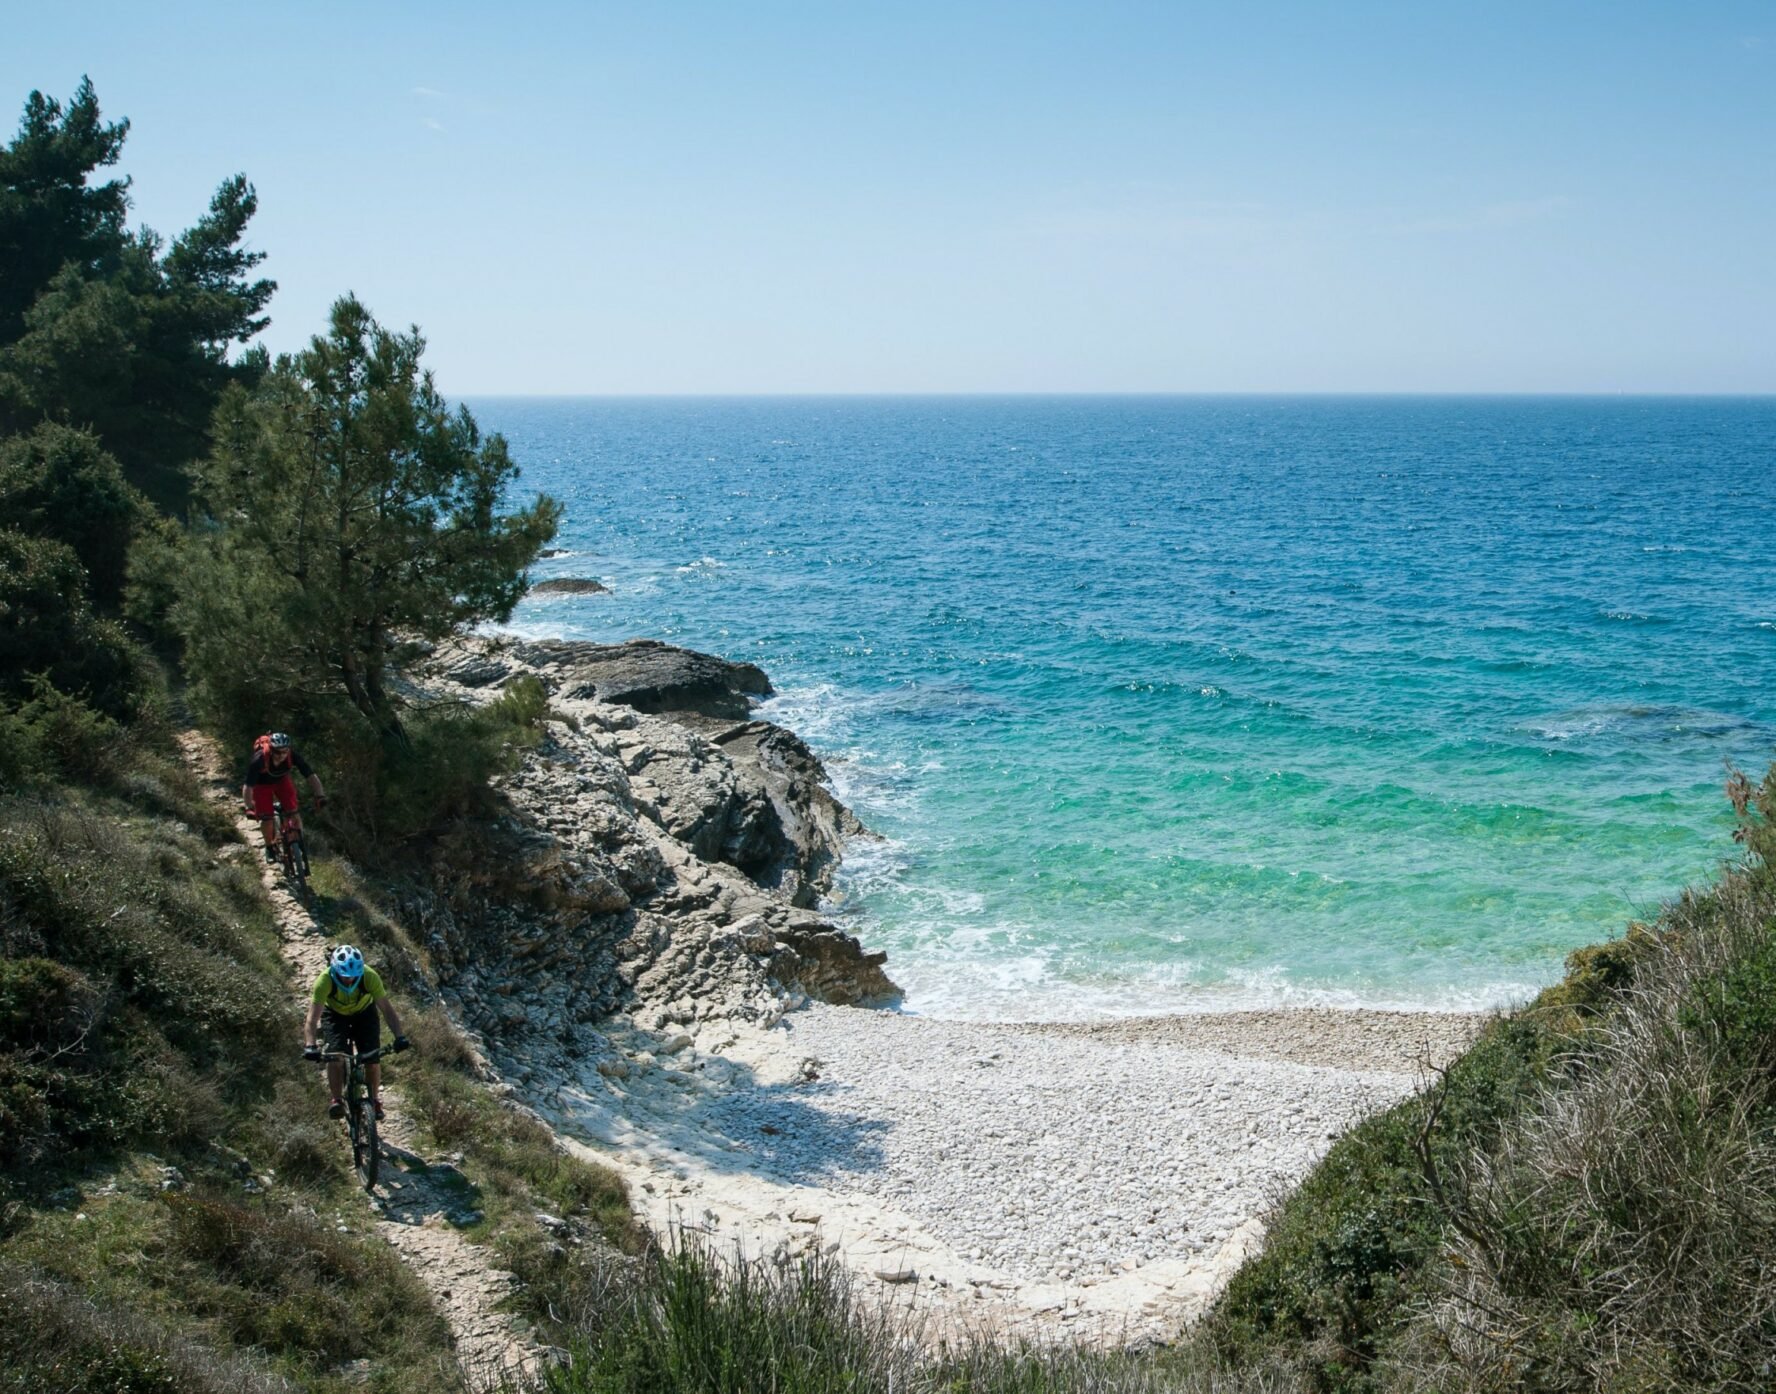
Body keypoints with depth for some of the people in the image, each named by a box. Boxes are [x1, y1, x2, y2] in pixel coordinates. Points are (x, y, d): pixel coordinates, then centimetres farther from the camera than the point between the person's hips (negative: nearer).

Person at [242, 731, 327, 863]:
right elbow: (248, 787, -36)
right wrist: (249, 807, -45)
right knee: (266, 818, -7)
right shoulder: (259, 759, -39)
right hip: (262, 784, -2)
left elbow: (311, 776, -32)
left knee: (293, 813, -13)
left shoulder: (293, 757, -33)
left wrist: (320, 795, -46)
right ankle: (270, 846, 19)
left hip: (282, 780, 2)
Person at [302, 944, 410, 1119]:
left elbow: (387, 1008, -32)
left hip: (364, 1012, 0)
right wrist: (310, 1046, -54)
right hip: (335, 1014, 0)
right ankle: (336, 1100, 1)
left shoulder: (369, 977, -35)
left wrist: (399, 1037, -44)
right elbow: (312, 1018, -39)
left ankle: (374, 1099, 12)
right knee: (335, 1057, -20)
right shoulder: (325, 980, -36)